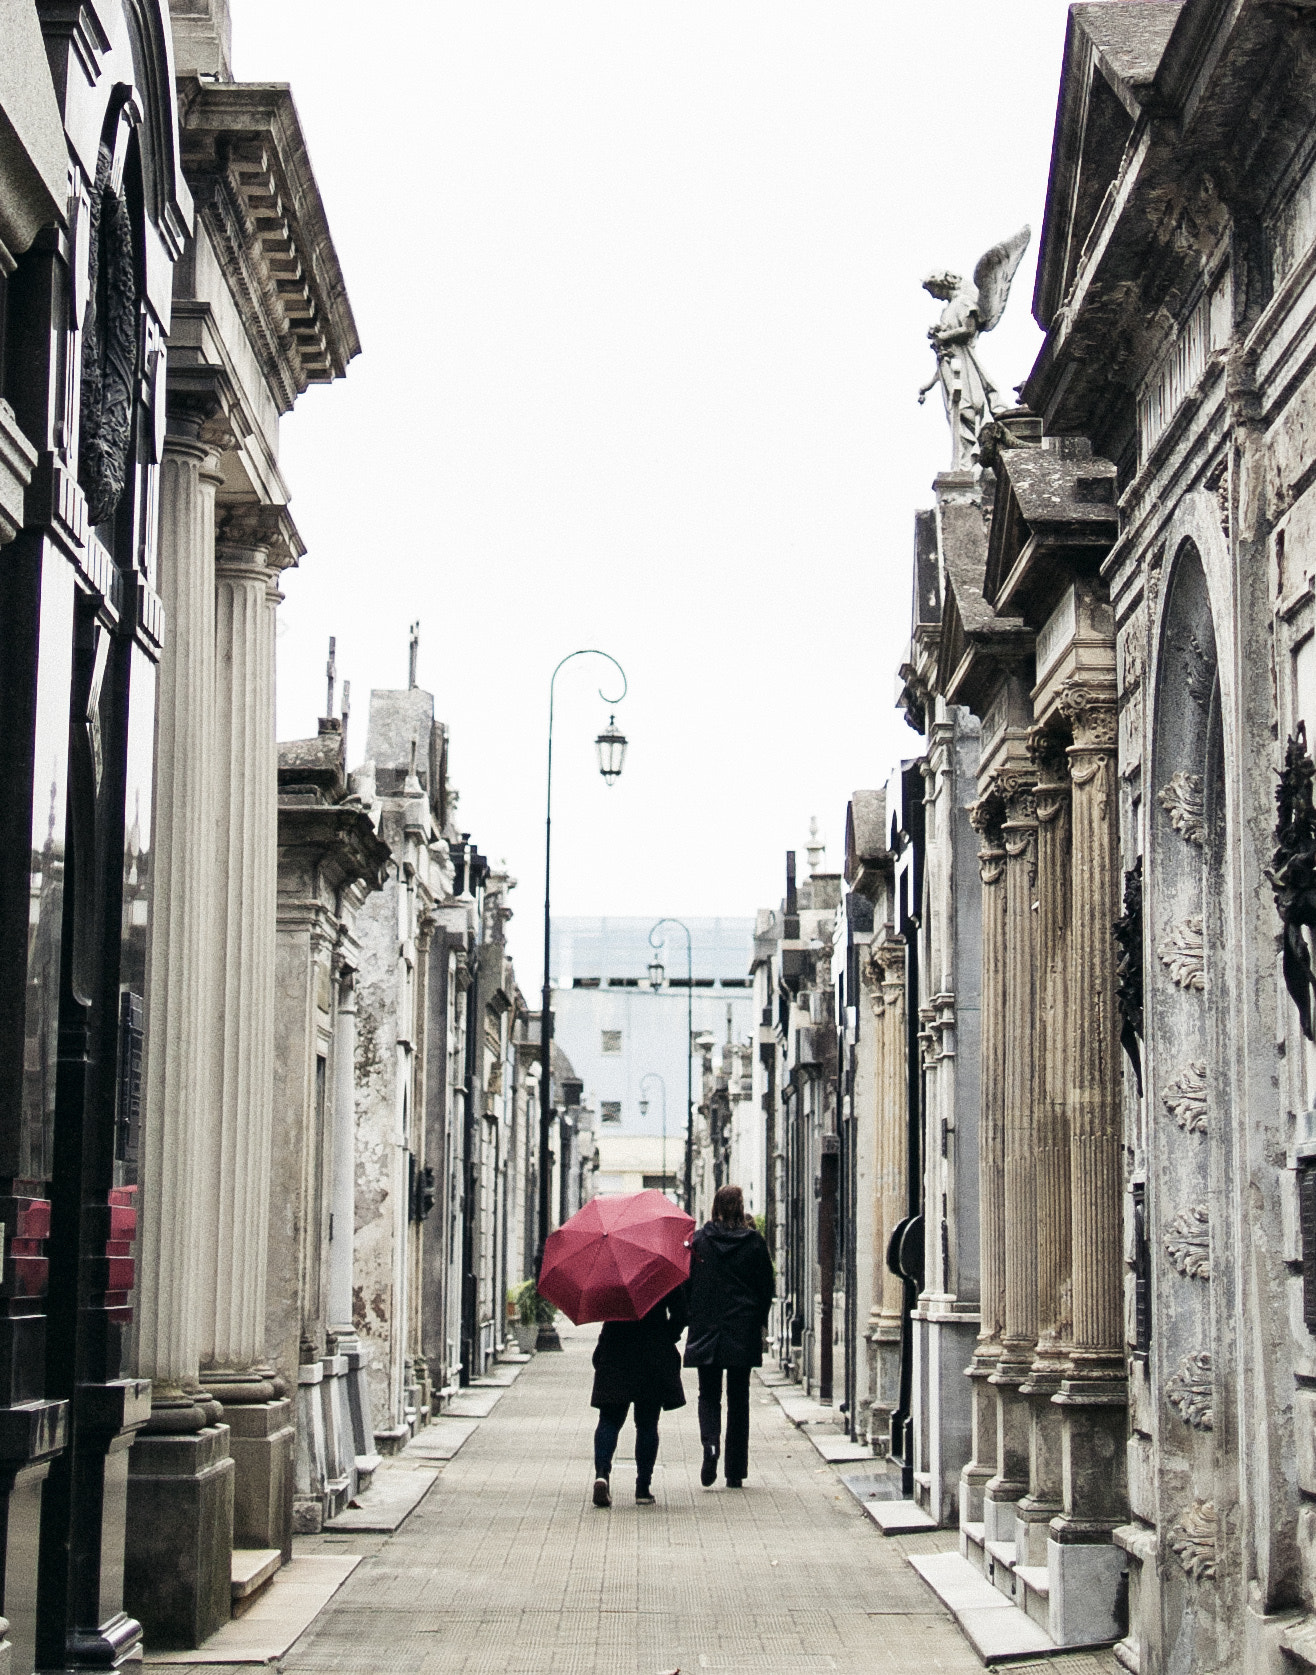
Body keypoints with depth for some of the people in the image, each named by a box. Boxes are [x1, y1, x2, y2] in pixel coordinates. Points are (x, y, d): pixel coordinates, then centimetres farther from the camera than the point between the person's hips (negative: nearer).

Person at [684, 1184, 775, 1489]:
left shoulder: (700, 1239, -3)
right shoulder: (755, 1241, -2)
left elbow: (688, 1281, -1)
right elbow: (768, 1286, 1)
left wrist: (691, 1319, 10)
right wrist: (758, 1321, 13)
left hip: (706, 1330, 0)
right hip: (743, 1333, 0)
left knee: (708, 1394, 10)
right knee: (738, 1399, 8)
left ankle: (710, 1442, -19)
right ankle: (735, 1472, 8)